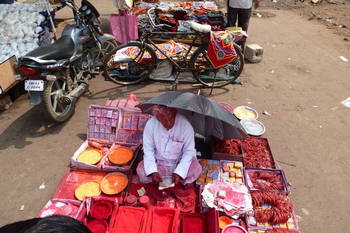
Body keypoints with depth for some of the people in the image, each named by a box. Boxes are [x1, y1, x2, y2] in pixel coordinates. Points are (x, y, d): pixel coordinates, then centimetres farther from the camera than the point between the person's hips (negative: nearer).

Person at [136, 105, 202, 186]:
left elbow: (189, 151, -15)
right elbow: (148, 150, -12)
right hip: (158, 163, 1)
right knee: (141, 170, -23)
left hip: (179, 163, 0)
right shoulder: (151, 124, -17)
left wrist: (179, 173, -25)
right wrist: (153, 171, -24)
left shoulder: (185, 125, -22)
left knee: (196, 168, -26)